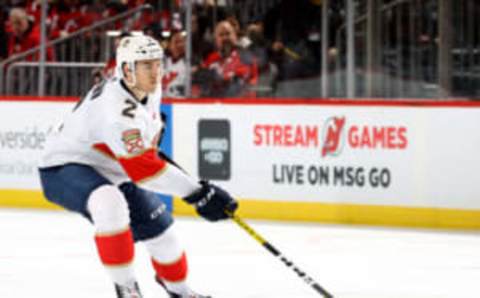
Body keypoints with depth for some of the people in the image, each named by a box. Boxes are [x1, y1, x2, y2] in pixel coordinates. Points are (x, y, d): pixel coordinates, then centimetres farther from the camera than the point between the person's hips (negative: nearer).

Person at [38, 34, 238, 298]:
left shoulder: (150, 90, -6)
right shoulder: (117, 108, -35)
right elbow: (144, 169, -39)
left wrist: (155, 152, 29)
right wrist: (199, 193, -39)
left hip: (111, 171, 9)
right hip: (65, 169, -9)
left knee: (158, 225, 12)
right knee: (110, 205, -39)